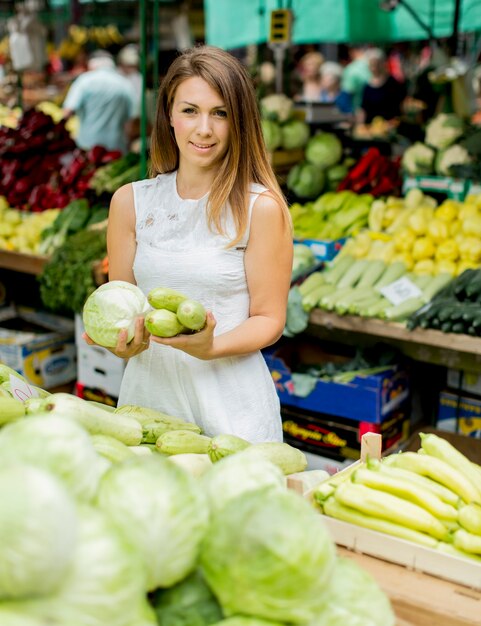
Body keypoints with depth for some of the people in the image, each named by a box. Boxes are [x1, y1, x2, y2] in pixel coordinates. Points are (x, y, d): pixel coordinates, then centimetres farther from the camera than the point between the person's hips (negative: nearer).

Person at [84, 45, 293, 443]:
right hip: (147, 392, 3)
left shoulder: (261, 207, -8)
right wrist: (124, 344, -13)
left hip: (231, 406, -3)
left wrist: (212, 347, -22)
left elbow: (269, 318, -4)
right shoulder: (130, 202, 4)